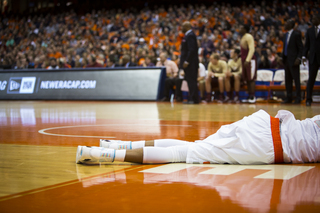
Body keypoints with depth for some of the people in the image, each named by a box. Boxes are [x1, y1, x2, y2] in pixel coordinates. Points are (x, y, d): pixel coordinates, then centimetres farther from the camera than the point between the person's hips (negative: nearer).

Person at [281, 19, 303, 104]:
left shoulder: (296, 34, -7)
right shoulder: (286, 35, 16)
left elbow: (301, 48, -10)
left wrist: (298, 58, -18)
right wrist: (282, 58, 12)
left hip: (293, 60, -8)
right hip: (286, 60, 8)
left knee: (296, 79, -4)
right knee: (287, 80, 9)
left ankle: (298, 98, 0)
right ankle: (289, 98, 15)